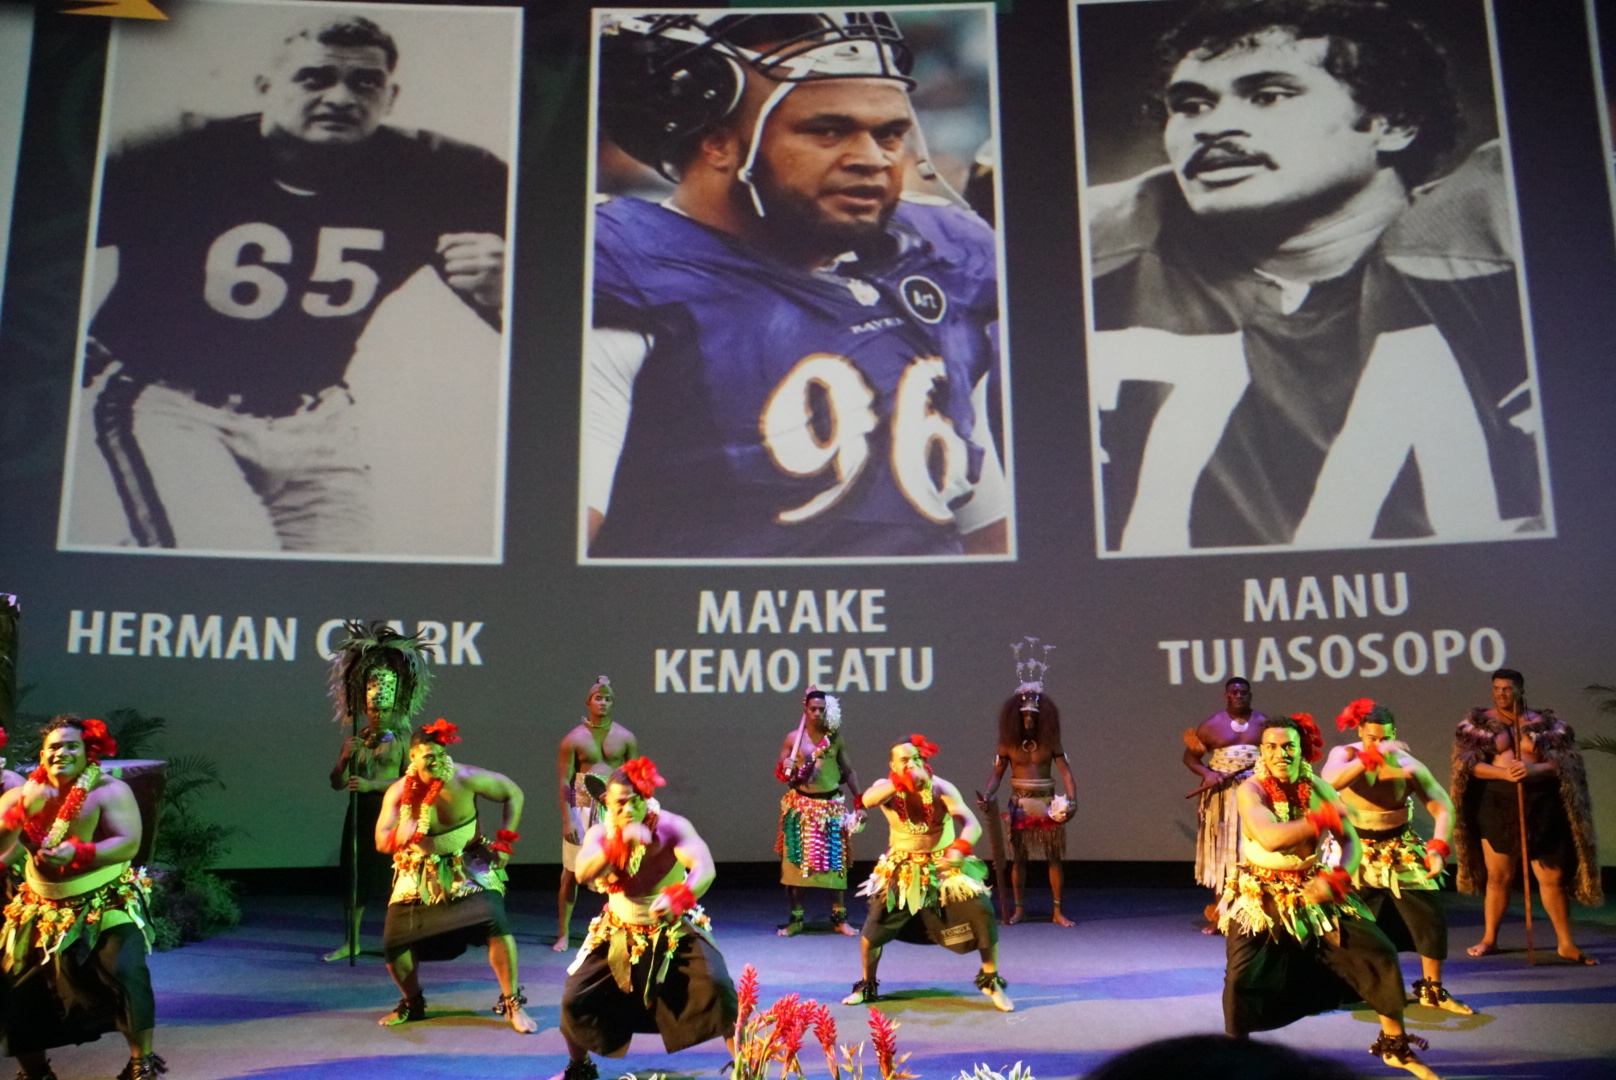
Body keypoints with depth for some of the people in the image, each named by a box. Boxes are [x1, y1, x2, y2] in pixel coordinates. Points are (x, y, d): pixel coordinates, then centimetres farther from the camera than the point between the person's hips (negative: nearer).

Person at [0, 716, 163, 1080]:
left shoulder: (111, 791, -11)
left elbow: (129, 844, -20)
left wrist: (78, 854, -33)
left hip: (107, 906, -4)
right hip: (43, 910, 5)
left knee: (125, 973, -20)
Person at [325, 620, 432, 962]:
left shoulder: (402, 738, -3)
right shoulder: (355, 739, 8)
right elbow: (337, 783, 8)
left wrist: (373, 785, -19)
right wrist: (345, 760, -10)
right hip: (360, 812, 4)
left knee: (394, 876, -4)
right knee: (354, 876, 7)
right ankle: (351, 941, 19)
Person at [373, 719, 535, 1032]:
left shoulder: (466, 778, -17)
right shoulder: (399, 792, -11)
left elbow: (514, 795, -6)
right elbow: (381, 842, -13)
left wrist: (505, 841, -11)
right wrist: (400, 835, -35)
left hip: (470, 868, -3)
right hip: (420, 874, 3)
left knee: (496, 925, -24)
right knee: (394, 941, -3)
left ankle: (512, 1004, -6)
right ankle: (412, 1003, 28)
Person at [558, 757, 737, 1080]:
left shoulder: (672, 826, -22)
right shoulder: (600, 833, -12)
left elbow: (705, 868, -37)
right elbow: (582, 873, -32)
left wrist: (678, 897, -57)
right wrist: (619, 842, -47)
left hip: (676, 929, -3)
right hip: (620, 932, 3)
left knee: (716, 985, -23)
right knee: (575, 999, -2)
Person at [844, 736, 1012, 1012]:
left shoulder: (941, 787, -16)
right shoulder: (887, 786, -11)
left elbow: (972, 824, -26)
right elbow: (867, 800, -36)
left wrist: (959, 850, -46)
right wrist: (903, 780, -45)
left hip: (944, 867, -1)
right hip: (902, 870, 1)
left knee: (983, 915, -15)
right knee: (873, 926, -6)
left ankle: (990, 981, 8)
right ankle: (867, 986, 19)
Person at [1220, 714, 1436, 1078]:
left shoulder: (1318, 788, -4)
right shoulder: (1251, 791, -17)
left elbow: (1352, 843, -5)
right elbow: (1271, 838, -34)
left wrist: (1333, 880, -23)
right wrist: (1324, 817, -26)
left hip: (1314, 891, 4)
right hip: (1261, 897, -4)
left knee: (1380, 953, -1)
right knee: (1242, 980, -15)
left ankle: (1395, 1045, 20)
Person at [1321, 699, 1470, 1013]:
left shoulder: (1408, 764, -12)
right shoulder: (1344, 755, -13)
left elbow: (1443, 808, -14)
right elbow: (1329, 781, -36)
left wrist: (1438, 850, -30)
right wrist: (1372, 757, -42)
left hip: (1399, 849, 1)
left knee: (1431, 916, -4)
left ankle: (1432, 990, 14)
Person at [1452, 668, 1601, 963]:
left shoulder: (1545, 724, 3)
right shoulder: (1478, 724, 3)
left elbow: (1564, 762, -6)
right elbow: (1468, 764, -7)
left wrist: (1534, 769, -25)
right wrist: (1503, 773, -23)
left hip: (1541, 806, 0)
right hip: (1496, 805, 0)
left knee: (1553, 877, 3)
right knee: (1497, 875, 7)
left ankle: (1566, 943, 15)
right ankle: (1489, 939, 18)